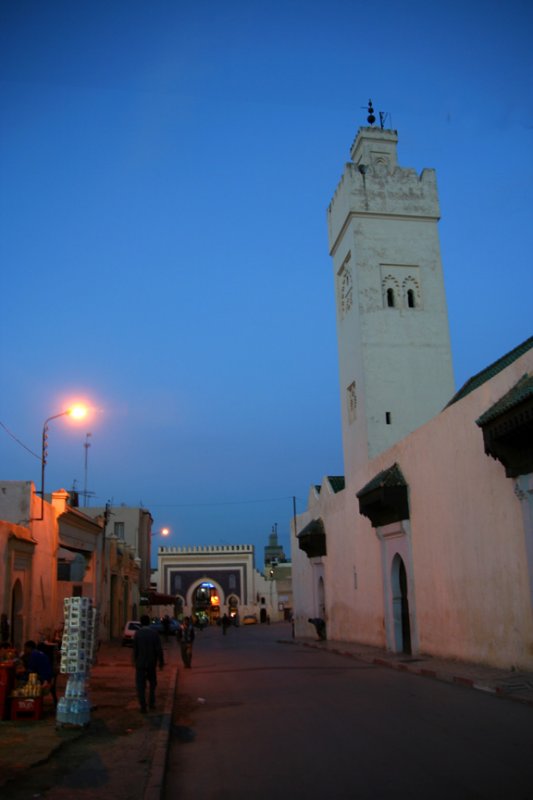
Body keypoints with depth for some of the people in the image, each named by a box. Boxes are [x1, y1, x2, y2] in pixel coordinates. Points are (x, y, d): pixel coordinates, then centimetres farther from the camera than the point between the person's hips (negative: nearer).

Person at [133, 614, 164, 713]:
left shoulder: (137, 633, -7)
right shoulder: (154, 633, -7)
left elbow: (135, 649, -4)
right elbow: (159, 649, -8)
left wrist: (135, 661, 8)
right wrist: (161, 662, 1)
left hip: (140, 663, -1)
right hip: (152, 663, 1)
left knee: (140, 685, 5)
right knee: (152, 683, 21)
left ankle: (143, 707, 1)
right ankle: (151, 702, 20)